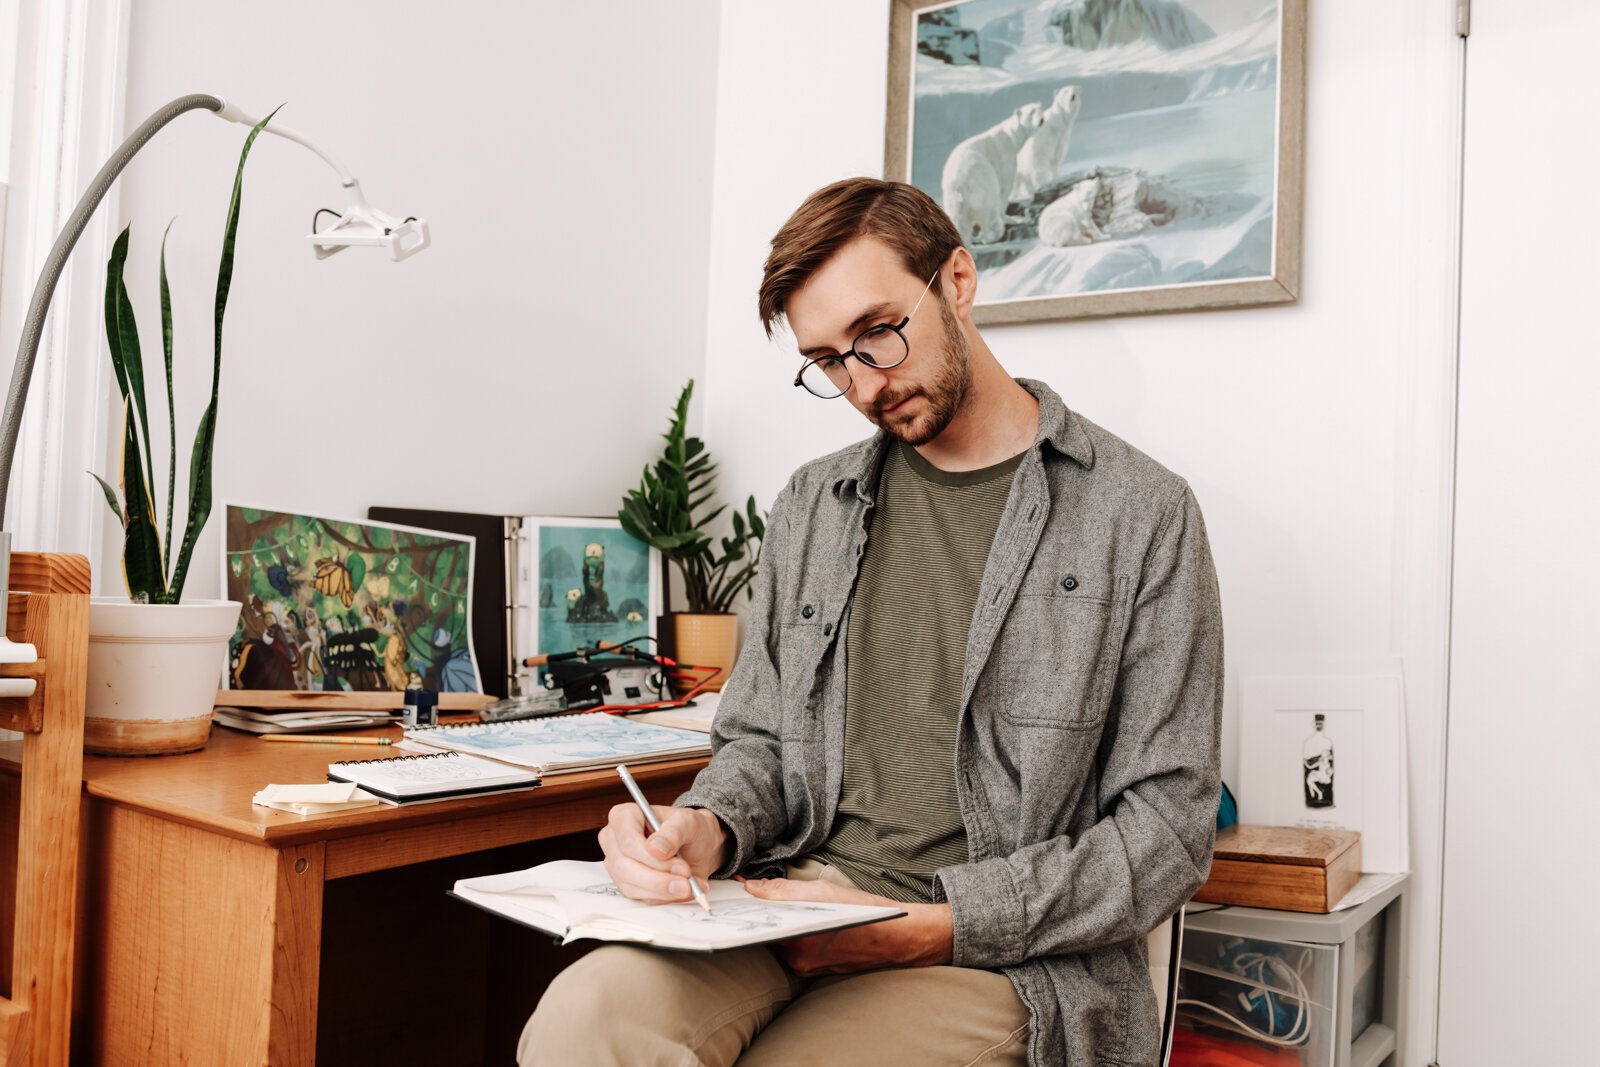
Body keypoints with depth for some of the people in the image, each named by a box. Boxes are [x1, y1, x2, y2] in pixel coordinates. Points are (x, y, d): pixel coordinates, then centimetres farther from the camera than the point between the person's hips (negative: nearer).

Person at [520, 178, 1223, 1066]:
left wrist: (930, 926, -14)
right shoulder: (809, 509, 15)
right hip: (791, 901, 3)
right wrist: (705, 830, -6)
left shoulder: (1140, 513, -1)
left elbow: (1165, 831, -4)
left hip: (997, 952, -3)